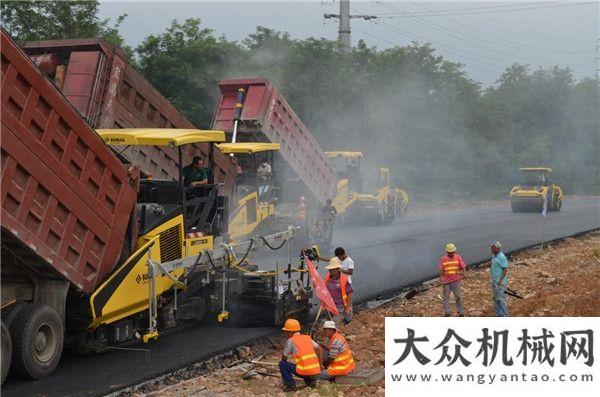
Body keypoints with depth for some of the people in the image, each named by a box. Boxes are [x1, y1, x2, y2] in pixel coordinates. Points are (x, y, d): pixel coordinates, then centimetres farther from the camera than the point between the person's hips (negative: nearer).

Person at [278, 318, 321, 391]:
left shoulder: (291, 341, -1)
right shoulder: (307, 338, 16)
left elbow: (284, 358, 7)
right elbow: (320, 350, 18)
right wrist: (320, 365, 21)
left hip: (304, 371, -6)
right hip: (315, 370, 6)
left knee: (282, 364, 9)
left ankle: (290, 384, 4)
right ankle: (310, 380, 17)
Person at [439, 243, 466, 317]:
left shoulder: (458, 257, 2)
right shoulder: (443, 259, 2)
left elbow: (463, 266, -5)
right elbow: (441, 269, -4)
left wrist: (463, 274, -24)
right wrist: (440, 278, -19)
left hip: (456, 280, -1)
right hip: (446, 281, 1)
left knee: (458, 297, 3)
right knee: (446, 297, 4)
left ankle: (460, 312, 13)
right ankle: (447, 312, 11)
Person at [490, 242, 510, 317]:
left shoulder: (502, 257, -18)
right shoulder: (494, 256, 10)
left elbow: (505, 269, -20)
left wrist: (501, 280, -25)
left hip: (500, 281, -10)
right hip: (494, 280, 10)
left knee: (500, 298, -6)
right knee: (495, 298, 13)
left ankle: (505, 315, 2)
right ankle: (498, 314, 22)